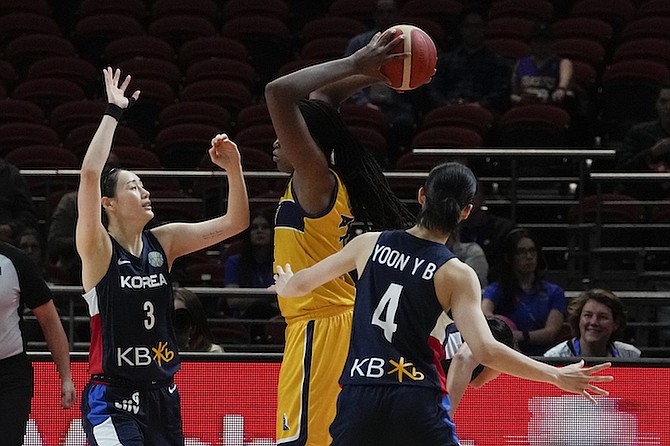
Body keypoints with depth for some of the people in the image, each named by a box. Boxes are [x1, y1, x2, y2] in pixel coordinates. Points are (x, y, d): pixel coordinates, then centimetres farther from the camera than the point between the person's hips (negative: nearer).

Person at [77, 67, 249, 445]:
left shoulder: (164, 242, 7)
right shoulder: (99, 250, -9)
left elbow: (235, 222, 8)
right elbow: (90, 174, -24)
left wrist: (234, 169, -7)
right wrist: (113, 113, -18)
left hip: (162, 395, 7)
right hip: (114, 399, -7)